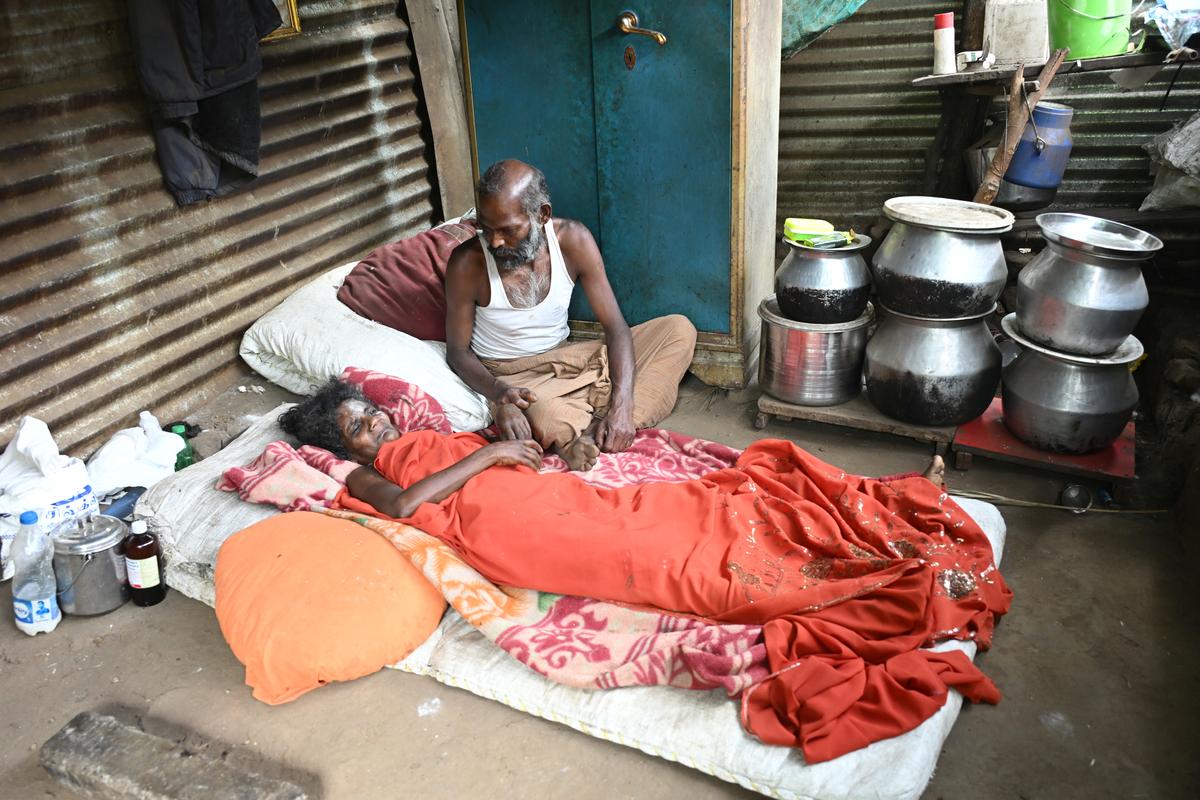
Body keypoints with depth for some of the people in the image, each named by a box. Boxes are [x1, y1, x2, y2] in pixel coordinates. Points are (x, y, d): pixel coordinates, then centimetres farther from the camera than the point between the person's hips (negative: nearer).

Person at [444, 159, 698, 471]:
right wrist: (496, 391, -31)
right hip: (511, 378, -5)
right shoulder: (467, 262, -19)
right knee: (548, 423, -44)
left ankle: (592, 433, -29)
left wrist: (622, 405, -28)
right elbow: (457, 350, -8)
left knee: (679, 330, -14)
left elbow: (615, 326, -12)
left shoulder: (573, 239, -12)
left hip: (567, 360, 5)